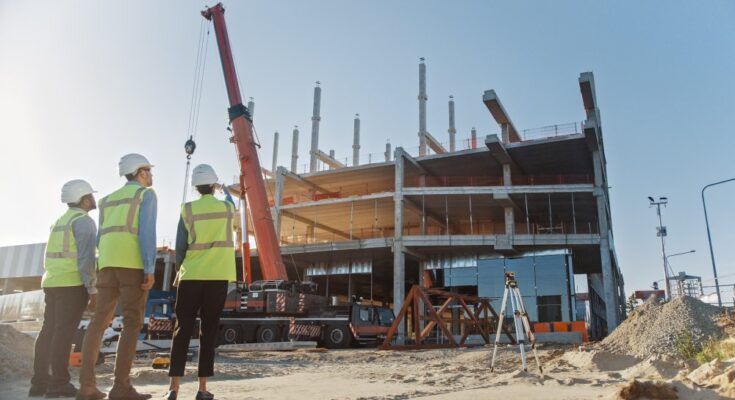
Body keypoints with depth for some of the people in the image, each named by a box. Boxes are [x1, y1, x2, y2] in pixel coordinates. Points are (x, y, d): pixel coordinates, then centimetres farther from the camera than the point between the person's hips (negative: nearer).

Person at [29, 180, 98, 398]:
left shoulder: (60, 221, 20)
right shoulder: (84, 221, -9)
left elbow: (56, 257, 20)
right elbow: (86, 258, -18)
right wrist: (93, 289, -16)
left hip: (52, 282, 9)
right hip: (73, 284, -9)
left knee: (49, 331, 8)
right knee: (64, 332, -8)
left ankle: (39, 382, 10)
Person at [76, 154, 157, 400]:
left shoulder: (109, 199, 26)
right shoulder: (147, 194, 4)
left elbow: (101, 238, 20)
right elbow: (147, 231, -11)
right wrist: (150, 269, -16)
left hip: (107, 263, 7)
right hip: (134, 263, -7)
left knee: (99, 322, 6)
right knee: (132, 323, -8)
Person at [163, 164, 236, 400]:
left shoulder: (188, 209, 1)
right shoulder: (228, 208, 5)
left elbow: (180, 245, 0)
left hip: (192, 275, 0)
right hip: (218, 275, 0)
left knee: (182, 329, 5)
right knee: (209, 331, 3)